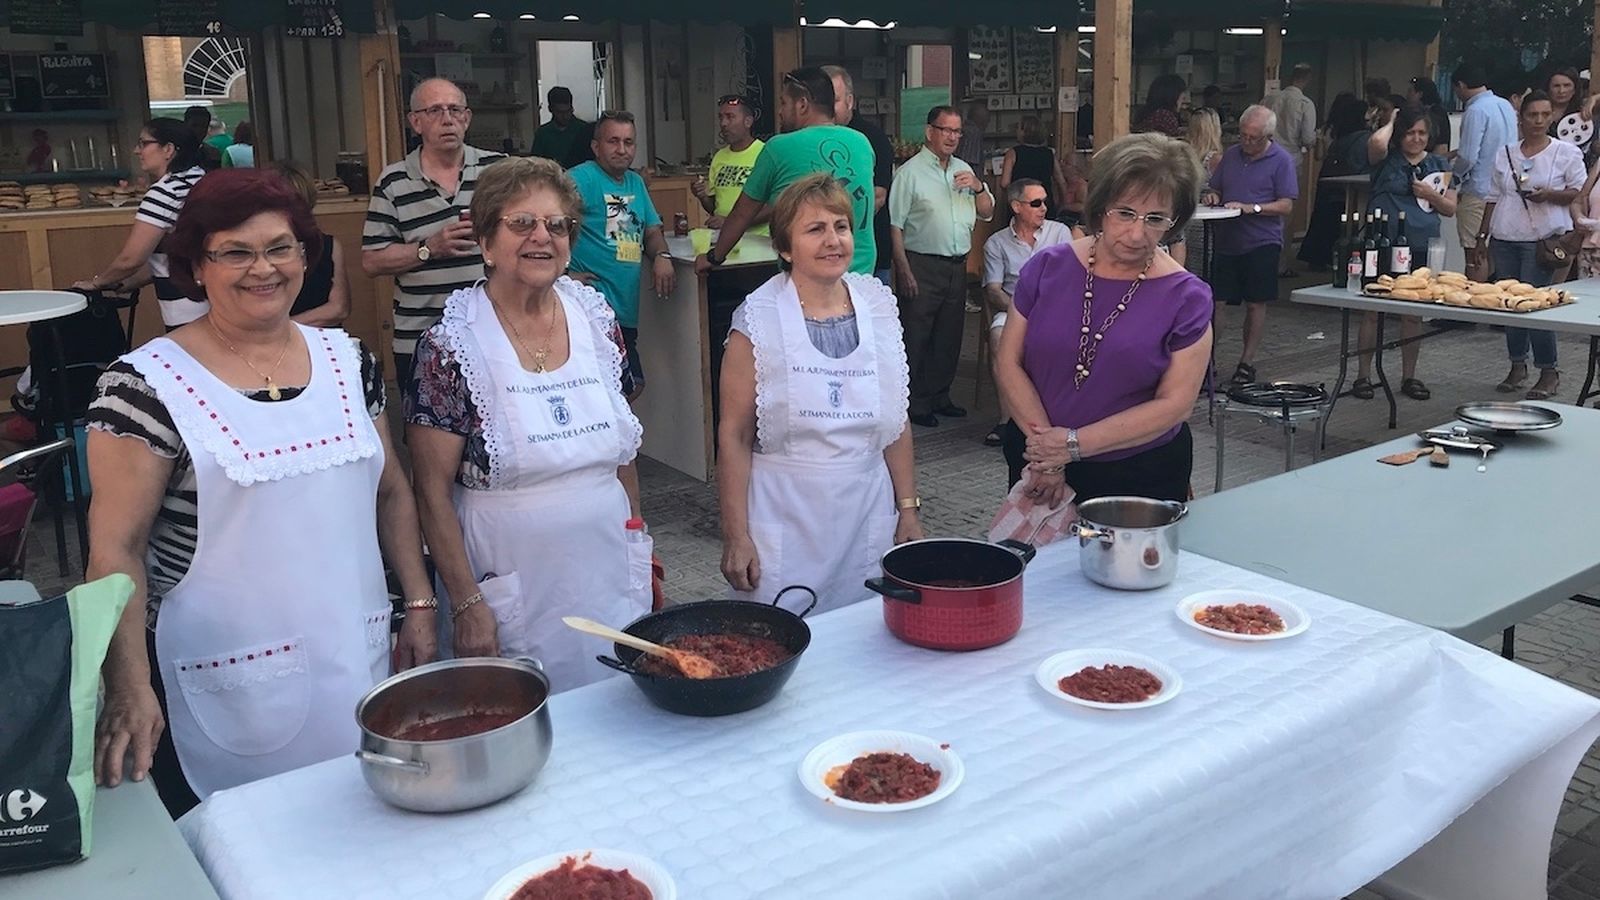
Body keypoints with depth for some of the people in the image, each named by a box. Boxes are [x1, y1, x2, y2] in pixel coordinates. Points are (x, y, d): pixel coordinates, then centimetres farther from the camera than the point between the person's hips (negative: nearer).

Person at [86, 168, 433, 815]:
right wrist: (129, 689, -20)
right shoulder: (147, 385, -9)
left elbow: (390, 493, 12)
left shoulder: (347, 359, 5)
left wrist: (418, 603, 5)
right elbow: (116, 549, -11)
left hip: (358, 660, 4)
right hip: (230, 685, -4)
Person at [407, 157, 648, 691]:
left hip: (611, 582, 5)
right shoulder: (452, 345, -12)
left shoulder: (596, 316, 2)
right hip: (515, 595, -4)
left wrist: (639, 543, 12)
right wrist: (467, 605, -14)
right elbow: (432, 492, -11)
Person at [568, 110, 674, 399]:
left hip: (626, 310, 9)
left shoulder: (635, 182, 19)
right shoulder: (581, 179, -7)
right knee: (631, 385, -19)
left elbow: (652, 231, 25)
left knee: (631, 385, 11)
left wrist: (661, 256, 3)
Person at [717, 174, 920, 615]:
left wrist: (908, 508, 8)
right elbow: (734, 435, -9)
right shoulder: (759, 319, -8)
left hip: (867, 513, 4)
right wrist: (736, 537, -11)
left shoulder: (878, 305, 4)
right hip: (786, 520, -4)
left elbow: (895, 420, 10)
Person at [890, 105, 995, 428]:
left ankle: (939, 397, 24)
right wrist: (904, 270, -17)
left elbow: (987, 212, 18)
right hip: (922, 266, -6)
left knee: (949, 336, 13)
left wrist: (978, 187, -2)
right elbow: (895, 225, -11)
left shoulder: (964, 170, 14)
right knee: (917, 337, -2)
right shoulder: (910, 172, -6)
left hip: (957, 266, 7)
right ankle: (916, 403, 6)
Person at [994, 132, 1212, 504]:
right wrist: (1043, 439, -17)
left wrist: (1074, 444, -19)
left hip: (1142, 478, -2)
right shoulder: (1048, 267, -4)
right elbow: (1008, 362, -5)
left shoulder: (1187, 298, -10)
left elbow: (1175, 403, -13)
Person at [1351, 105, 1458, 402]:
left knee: (1414, 314, 9)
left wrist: (1431, 195, -7)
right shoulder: (1387, 158, 1)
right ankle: (1364, 375, 8)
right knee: (1373, 310, 0)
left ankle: (1409, 376, 19)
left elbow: (1451, 208, 12)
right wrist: (1392, 123, -4)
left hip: (1420, 247, 4)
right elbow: (1377, 141, -24)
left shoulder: (1438, 165, 12)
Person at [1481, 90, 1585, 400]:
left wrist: (1549, 195, -17)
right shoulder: (1504, 154, 13)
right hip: (1504, 239, 5)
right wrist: (1483, 234, 13)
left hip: (1542, 240, -4)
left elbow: (1580, 193, 0)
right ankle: (1517, 366, 19)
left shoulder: (1566, 153, 2)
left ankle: (1549, 371, 0)